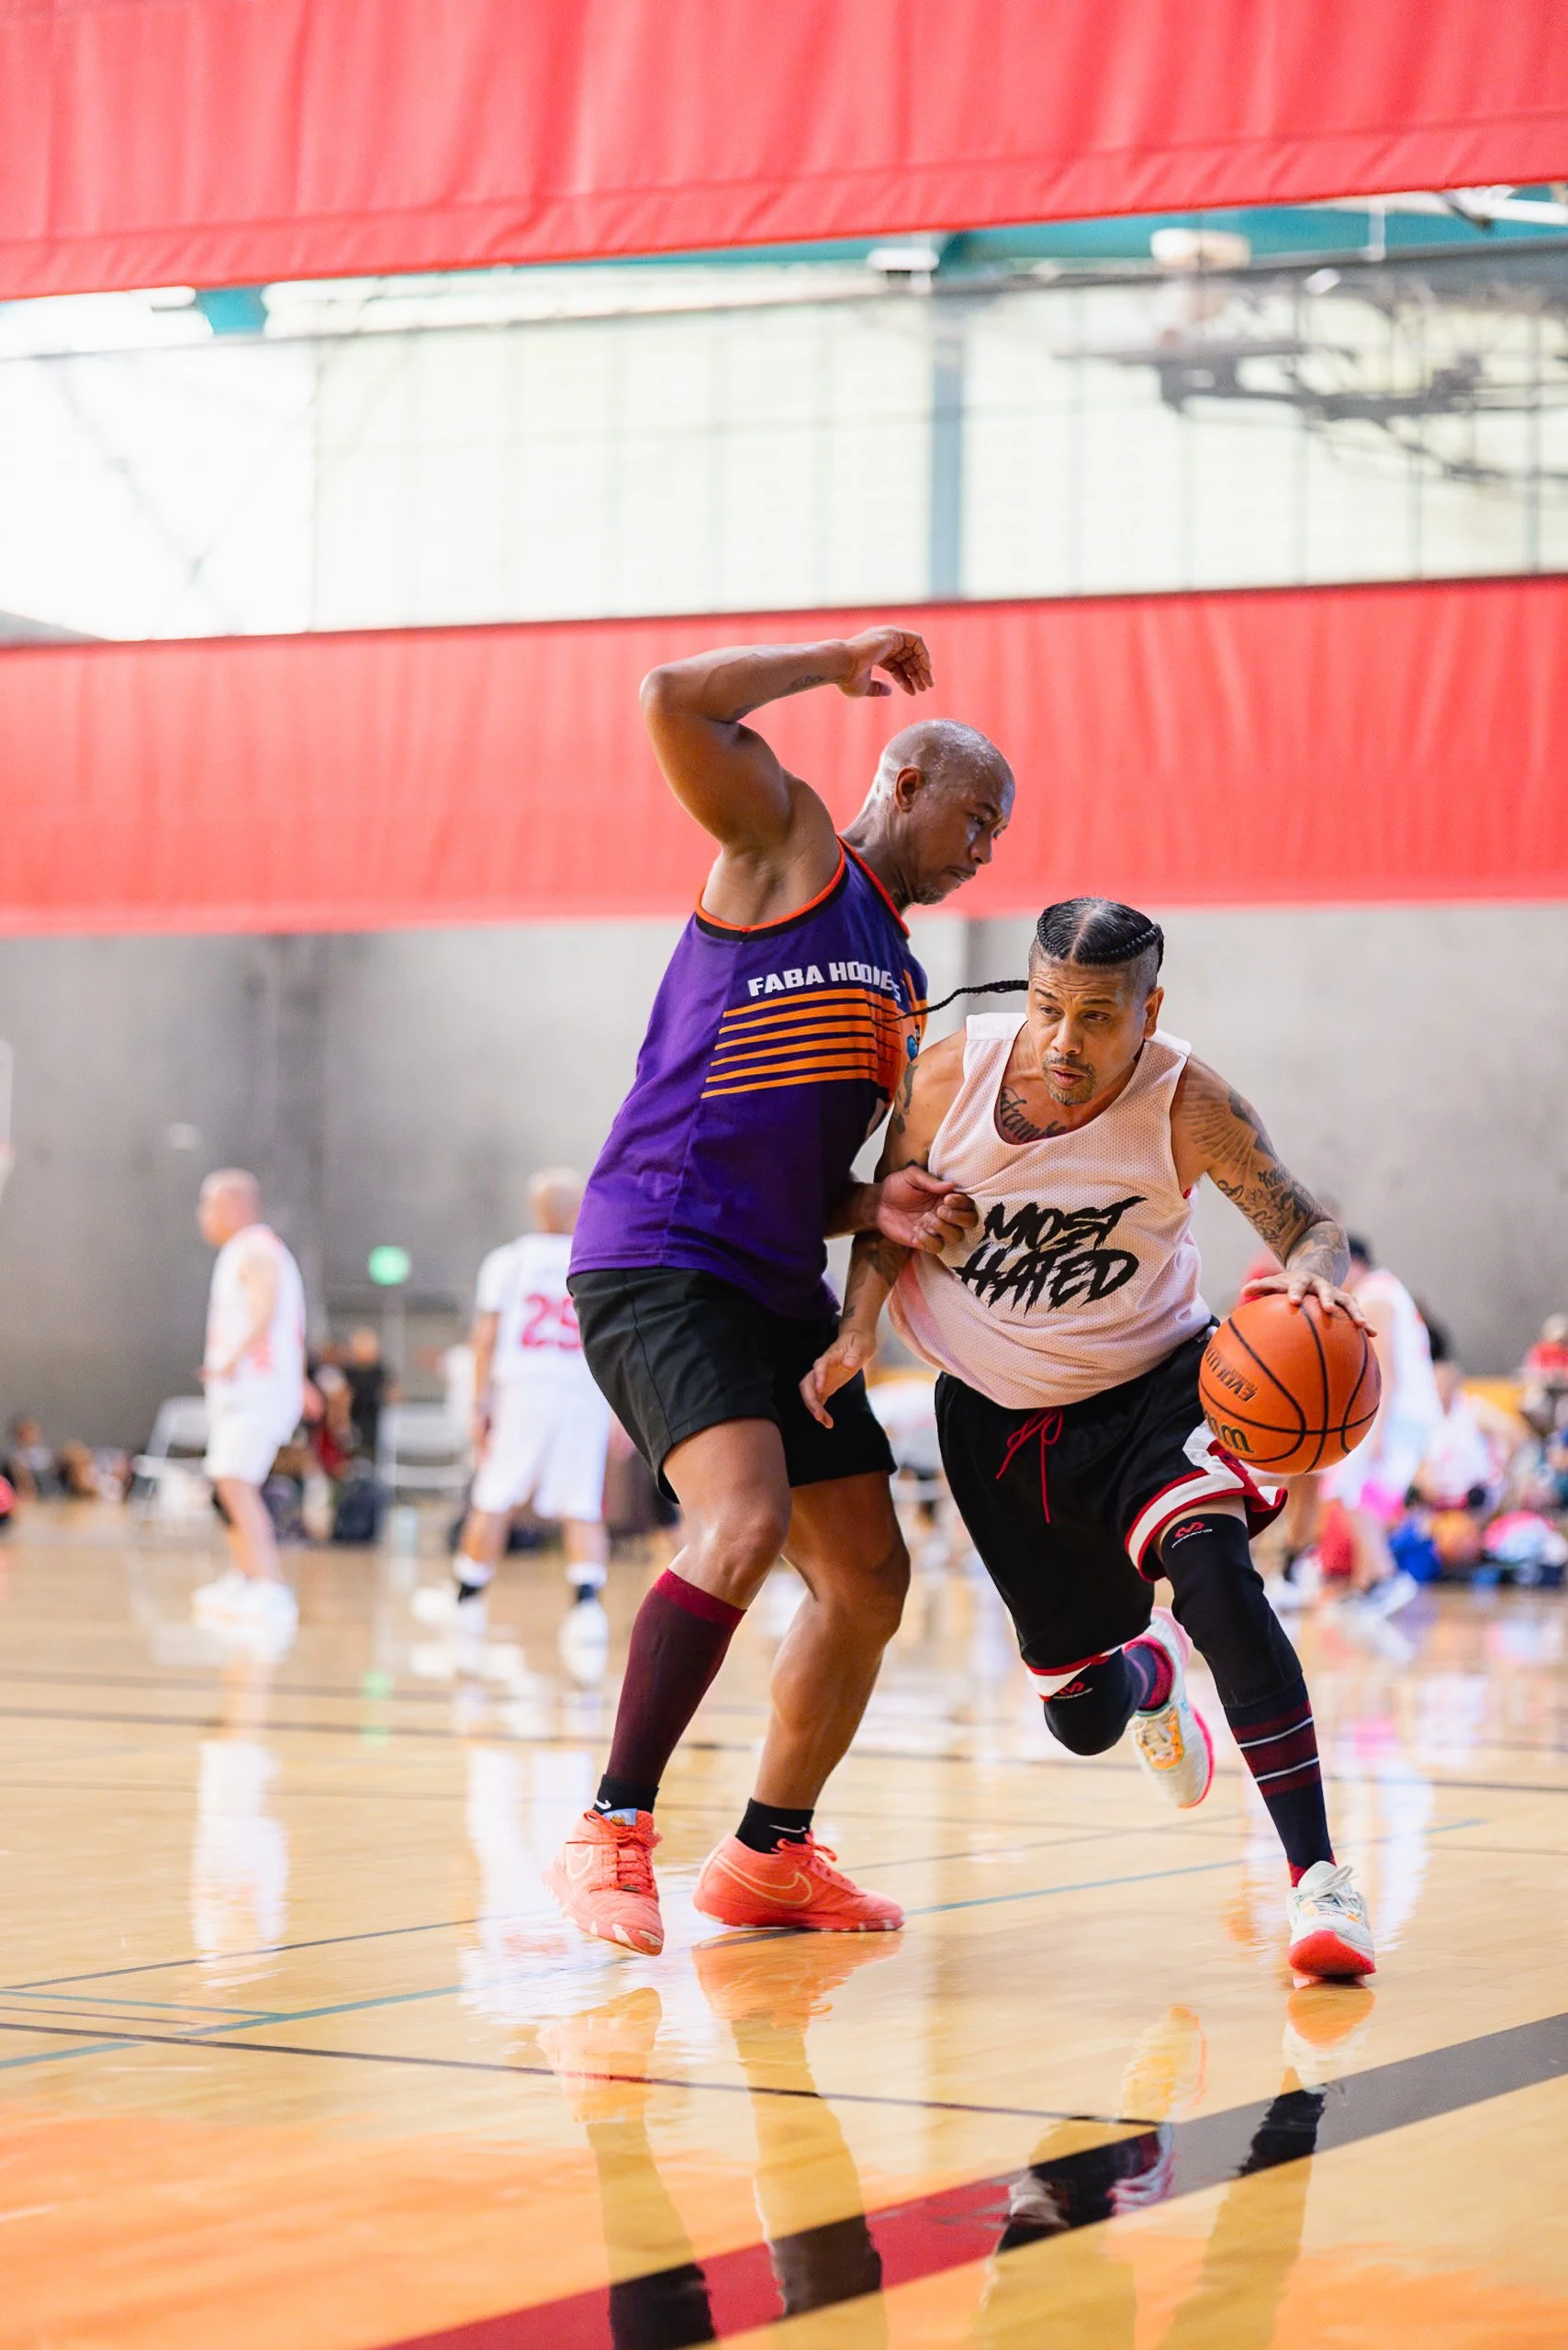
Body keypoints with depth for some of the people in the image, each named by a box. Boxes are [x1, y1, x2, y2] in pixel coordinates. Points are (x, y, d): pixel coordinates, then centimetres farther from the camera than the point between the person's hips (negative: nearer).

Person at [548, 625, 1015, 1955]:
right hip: (656, 1259, -9)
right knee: (747, 1522, -27)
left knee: (870, 1579, 10)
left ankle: (771, 1853, 25)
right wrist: (843, 661, -3)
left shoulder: (900, 986, 23)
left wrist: (881, 1213, 3)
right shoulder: (786, 843, 2)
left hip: (779, 1289, 9)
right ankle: (611, 1835, -19)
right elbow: (673, 701, -14)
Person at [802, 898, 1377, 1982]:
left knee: (1211, 1565, -34)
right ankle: (1147, 1672, 53)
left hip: (1151, 1383, -2)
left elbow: (1309, 1226, -20)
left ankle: (1318, 1875, -32)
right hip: (997, 1413, 3)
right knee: (1082, 1717, 11)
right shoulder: (955, 1074, -17)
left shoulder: (1187, 1104, -23)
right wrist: (858, 1327, -16)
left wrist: (1314, 1279, -43)